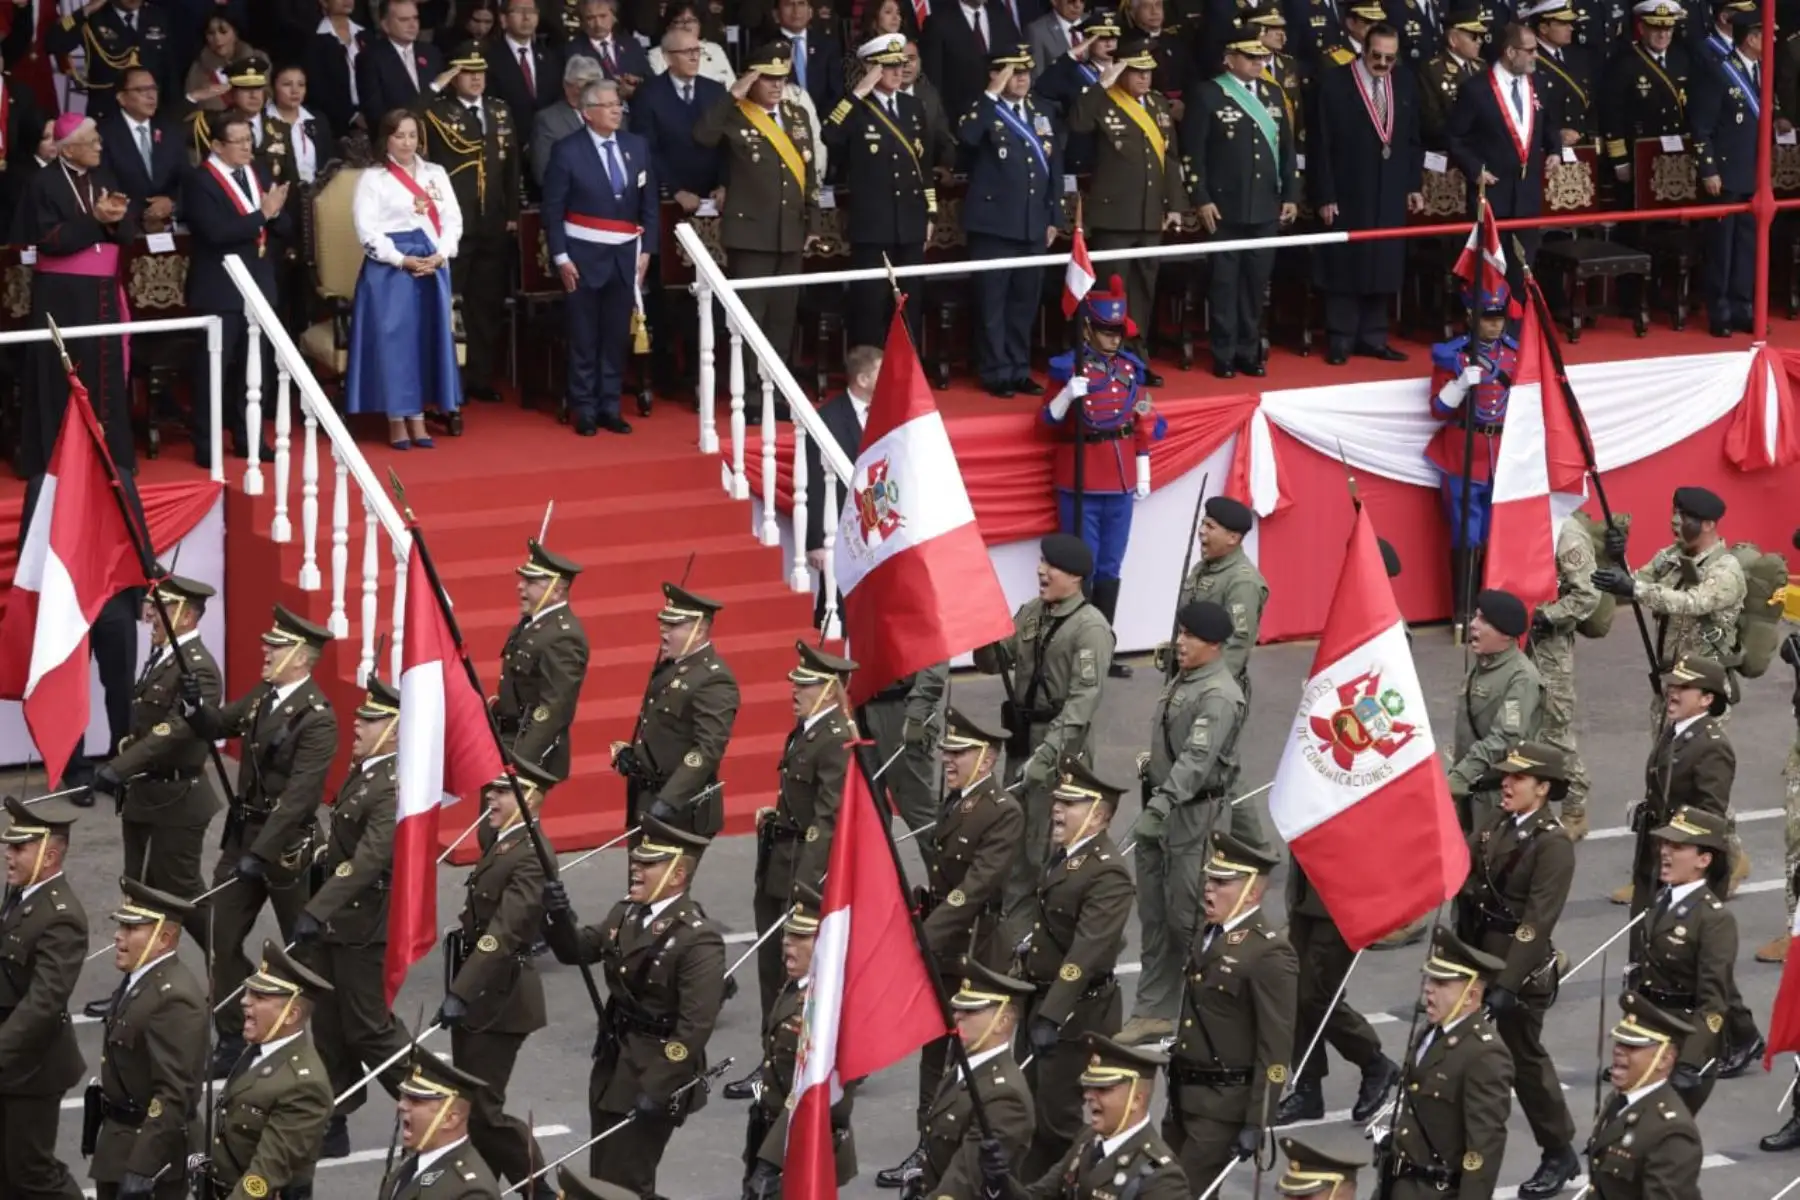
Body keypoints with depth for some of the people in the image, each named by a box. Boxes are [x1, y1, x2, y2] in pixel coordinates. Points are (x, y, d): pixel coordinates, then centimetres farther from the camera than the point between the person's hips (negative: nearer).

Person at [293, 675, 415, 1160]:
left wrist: (317, 911, -40)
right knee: (330, 1028, 14)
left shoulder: (396, 788, -24)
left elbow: (369, 858, -34)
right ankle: (332, 1127, 23)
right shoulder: (363, 772, 6)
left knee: (369, 1029, 0)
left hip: (366, 928, -9)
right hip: (336, 921, 9)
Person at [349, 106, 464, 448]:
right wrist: (402, 260, -15)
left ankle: (418, 419, 11)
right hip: (389, 269, -4)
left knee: (427, 339, 4)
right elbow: (367, 228, -9)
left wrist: (439, 256, -9)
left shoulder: (436, 174, 12)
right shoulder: (373, 178, -1)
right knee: (393, 340, -4)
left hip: (433, 267, 4)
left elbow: (453, 219, 7)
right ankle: (396, 422, 2)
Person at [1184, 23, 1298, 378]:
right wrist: (1201, 199, -11)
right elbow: (1192, 152, -6)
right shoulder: (1208, 95, -4)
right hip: (1225, 207, -4)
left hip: (1266, 207, 4)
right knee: (1225, 283, 1)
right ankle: (1224, 355, 7)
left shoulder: (1273, 93, 11)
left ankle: (1249, 351, 16)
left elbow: (1286, 147, 15)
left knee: (1256, 282, 7)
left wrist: (1290, 193, 9)